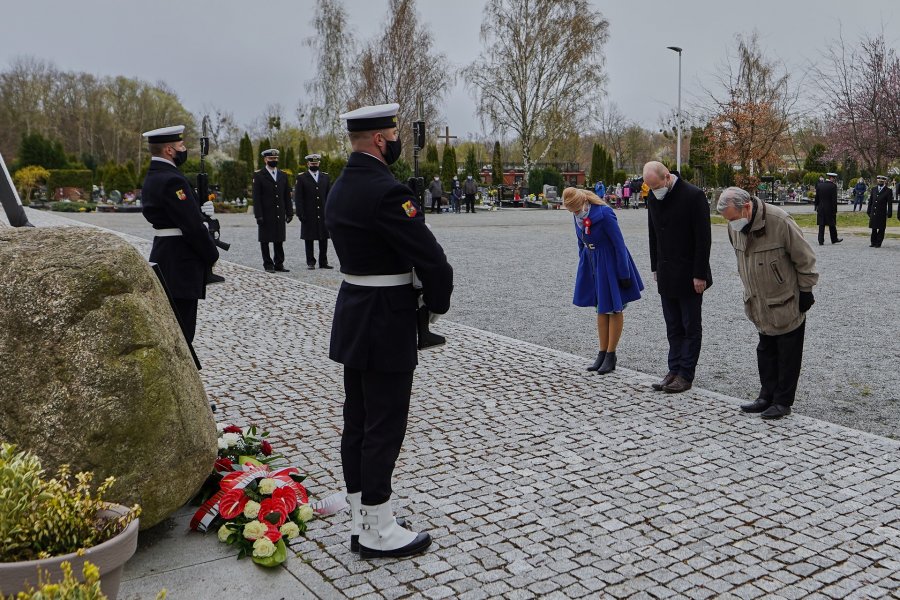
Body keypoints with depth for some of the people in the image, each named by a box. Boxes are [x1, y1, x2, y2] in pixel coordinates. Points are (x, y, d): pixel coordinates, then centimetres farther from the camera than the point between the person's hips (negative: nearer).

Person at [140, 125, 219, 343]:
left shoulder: (153, 176, 14)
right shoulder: (172, 180, -19)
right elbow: (192, 225, -21)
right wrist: (212, 256, -8)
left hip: (163, 256, 11)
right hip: (180, 264, -11)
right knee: (181, 332, -5)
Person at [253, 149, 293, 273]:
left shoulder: (283, 175, 12)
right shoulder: (259, 175, -2)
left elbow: (287, 196, 13)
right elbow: (256, 197, -6)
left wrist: (289, 212, 7)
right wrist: (258, 215, -13)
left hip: (280, 214, 4)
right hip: (266, 215, -4)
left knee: (279, 240, 6)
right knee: (265, 240, 2)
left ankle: (279, 264, 11)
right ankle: (268, 265, 8)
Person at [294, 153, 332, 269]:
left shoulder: (326, 177, 12)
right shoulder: (301, 178, 3)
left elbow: (329, 196, 11)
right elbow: (298, 198, -1)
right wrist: (300, 214, -9)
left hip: (323, 214, 3)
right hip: (309, 215, -3)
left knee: (324, 239, 3)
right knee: (309, 239, 1)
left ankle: (323, 262, 10)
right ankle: (310, 263, 7)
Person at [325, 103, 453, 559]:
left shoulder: (340, 188, 10)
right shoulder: (386, 191, -20)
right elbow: (430, 257, -21)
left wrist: (418, 297, 8)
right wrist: (438, 303, -3)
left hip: (353, 316, 10)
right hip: (385, 325, -10)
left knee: (357, 420, 15)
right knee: (385, 426, 0)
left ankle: (361, 519, 27)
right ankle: (378, 532, 12)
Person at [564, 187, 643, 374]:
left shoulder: (604, 214, -24)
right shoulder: (579, 216, -3)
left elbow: (619, 244, -19)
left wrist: (624, 275, -16)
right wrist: (583, 267, 14)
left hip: (611, 265, -7)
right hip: (593, 265, 7)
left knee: (614, 309, 4)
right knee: (601, 309, 12)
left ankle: (611, 355, 11)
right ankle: (602, 353, 20)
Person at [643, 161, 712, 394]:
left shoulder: (693, 196, -15)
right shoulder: (653, 197, 5)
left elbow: (703, 238, -14)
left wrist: (700, 275, -15)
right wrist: (655, 267, 13)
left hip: (689, 276, -6)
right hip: (666, 274, 6)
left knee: (691, 327, 3)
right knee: (673, 328, 11)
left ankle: (685, 375, 8)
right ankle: (674, 370, 17)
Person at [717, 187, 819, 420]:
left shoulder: (780, 221, -25)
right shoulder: (735, 227, -4)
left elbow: (804, 259, -14)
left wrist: (806, 291, -9)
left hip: (787, 304, -6)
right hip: (760, 305, 6)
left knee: (788, 355, 5)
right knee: (765, 352, 15)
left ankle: (783, 401, 14)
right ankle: (767, 396, 25)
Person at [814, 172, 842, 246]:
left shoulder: (819, 185, 2)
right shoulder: (833, 186, -11)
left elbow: (817, 197, 6)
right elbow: (834, 199, -11)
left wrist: (816, 206, 13)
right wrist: (835, 210, -6)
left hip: (821, 209, 3)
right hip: (830, 209, -3)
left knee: (821, 225, 4)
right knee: (832, 225, 10)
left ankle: (821, 241, 0)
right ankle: (834, 239, 22)